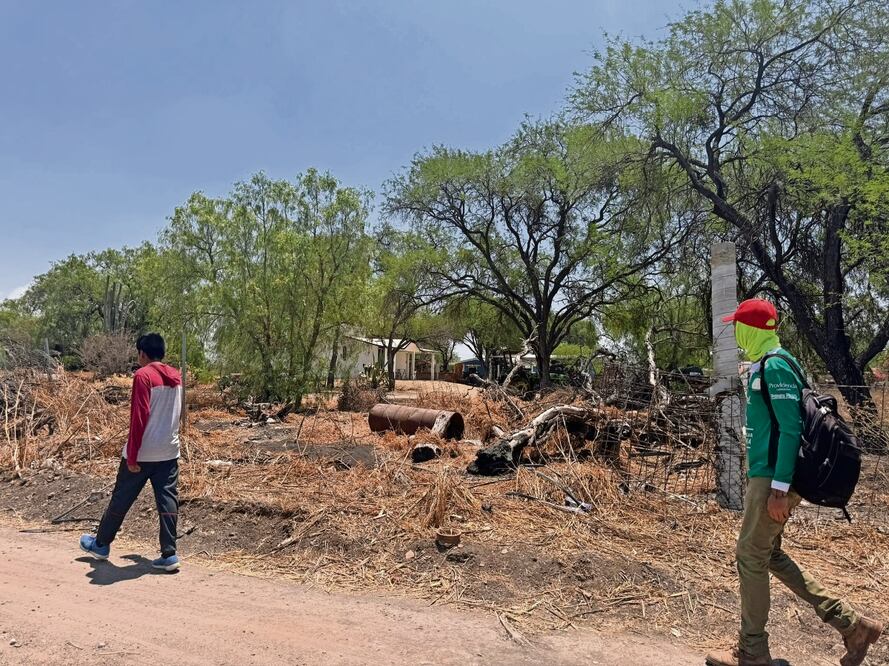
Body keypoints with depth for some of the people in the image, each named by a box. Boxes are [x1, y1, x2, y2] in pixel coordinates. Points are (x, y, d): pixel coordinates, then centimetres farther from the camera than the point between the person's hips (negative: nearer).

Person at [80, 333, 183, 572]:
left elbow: (139, 418, -16)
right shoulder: (176, 377, 8)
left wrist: (131, 455, -14)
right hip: (170, 452, 5)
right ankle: (169, 555, 2)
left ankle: (101, 544, 31)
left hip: (142, 453, -5)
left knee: (121, 499, 13)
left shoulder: (143, 375, -12)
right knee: (168, 501, 3)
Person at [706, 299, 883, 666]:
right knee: (769, 555, 16)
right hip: (765, 475, 10)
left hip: (773, 479, -10)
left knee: (751, 557, -1)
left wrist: (779, 488, -22)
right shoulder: (763, 365, 14)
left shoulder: (776, 365, -16)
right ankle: (851, 624, 23)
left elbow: (791, 428, -20)